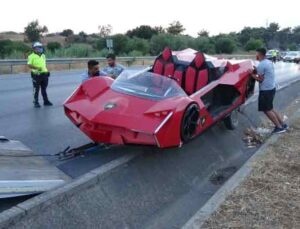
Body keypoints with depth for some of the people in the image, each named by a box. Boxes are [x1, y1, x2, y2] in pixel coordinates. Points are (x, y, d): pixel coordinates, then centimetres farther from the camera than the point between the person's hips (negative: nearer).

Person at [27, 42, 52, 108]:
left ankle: (46, 101, 22)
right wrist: (37, 68, -26)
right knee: (36, 90, 0)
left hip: (44, 74, 6)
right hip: (36, 75, -6)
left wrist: (47, 71, 16)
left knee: (44, 89, 14)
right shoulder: (31, 56, -7)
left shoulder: (43, 56, 15)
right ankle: (36, 102, 7)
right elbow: (29, 65, -14)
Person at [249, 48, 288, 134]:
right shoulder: (269, 62, 12)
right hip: (271, 88, 10)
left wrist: (252, 74, -5)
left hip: (266, 90, -10)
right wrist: (256, 71, 15)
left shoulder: (261, 65, -18)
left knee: (267, 110, 1)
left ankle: (279, 127, 5)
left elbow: (260, 79, -16)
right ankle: (282, 124, 22)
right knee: (270, 108, 19)